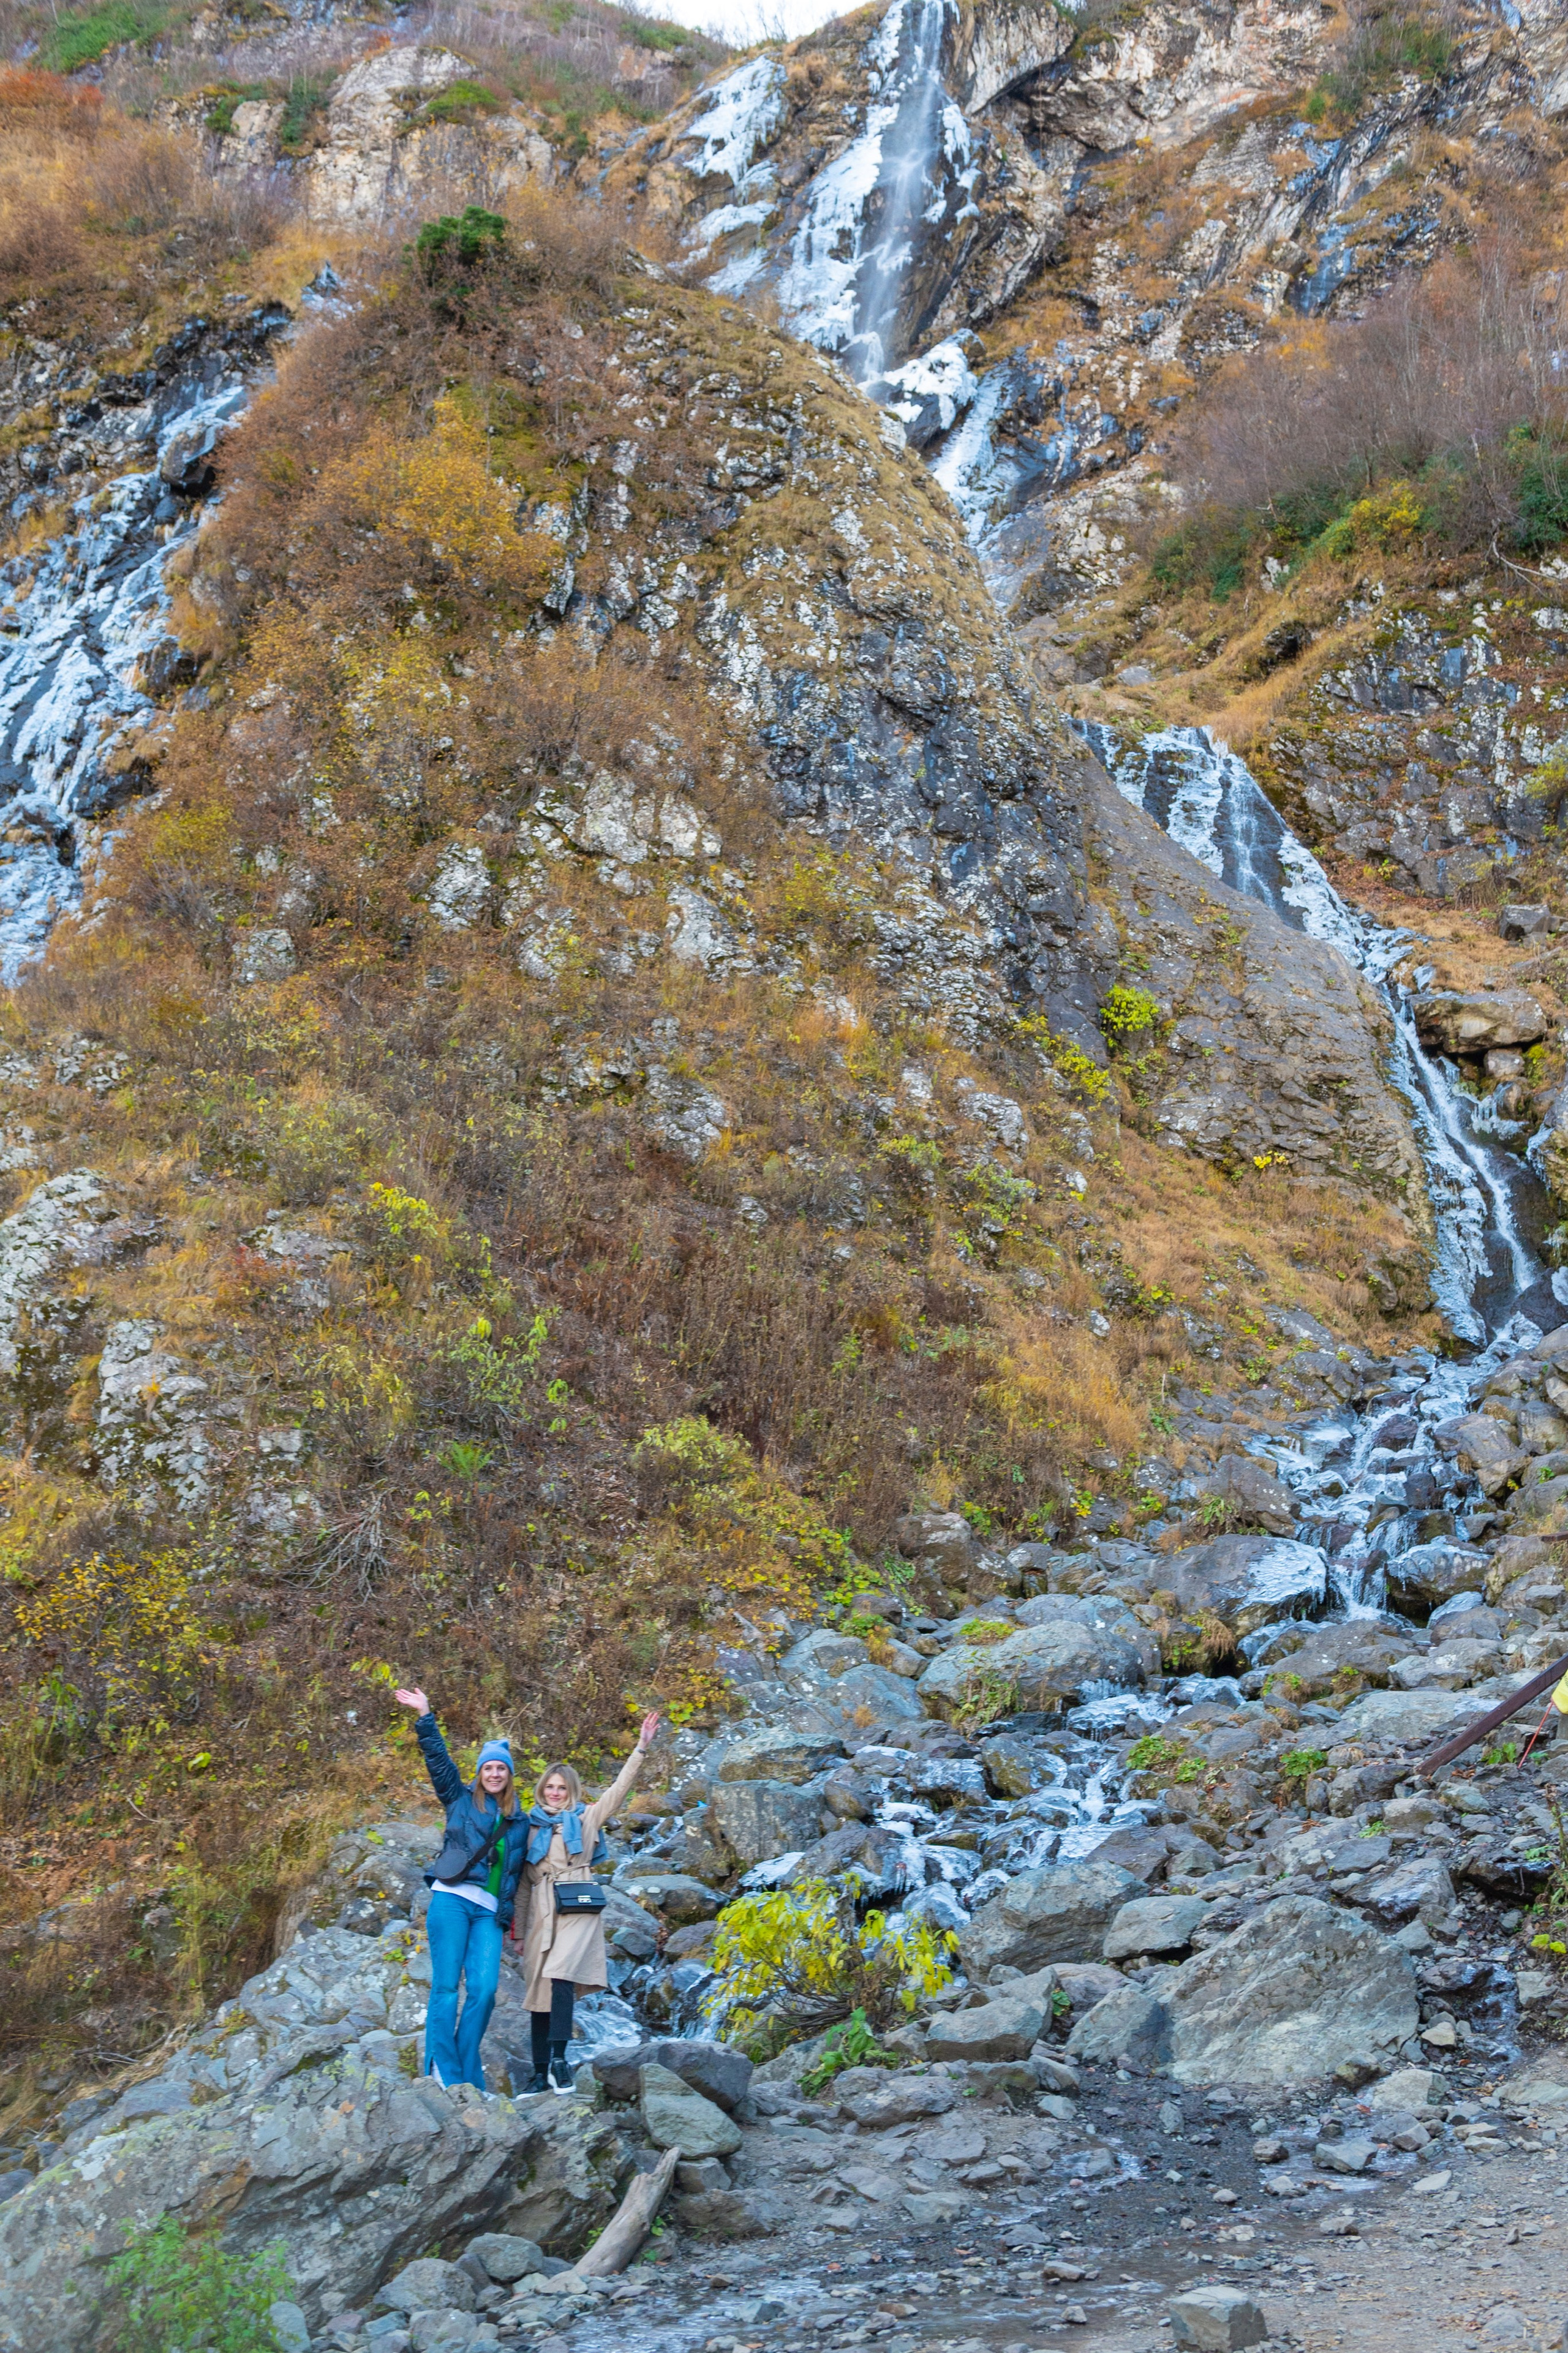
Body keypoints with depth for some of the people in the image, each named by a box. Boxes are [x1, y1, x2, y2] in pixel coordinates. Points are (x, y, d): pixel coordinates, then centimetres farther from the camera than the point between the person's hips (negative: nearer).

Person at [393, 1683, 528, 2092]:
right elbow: (438, 1759, 2)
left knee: (484, 1989, -9)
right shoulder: (461, 1799, 11)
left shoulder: (519, 1821, 20)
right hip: (452, 1900, -3)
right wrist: (425, 1717, -7)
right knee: (446, 1985, -7)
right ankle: (443, 2073, -5)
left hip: (489, 1911, 3)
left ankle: (467, 2076, -1)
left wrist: (508, 1912, 14)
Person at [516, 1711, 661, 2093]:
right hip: (541, 1911, 3)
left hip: (577, 1906, -3)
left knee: (561, 1975, -24)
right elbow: (524, 1878, 17)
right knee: (539, 1989, 0)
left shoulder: (587, 1818, 11)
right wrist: (517, 1928, 14)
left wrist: (641, 1749, -8)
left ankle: (558, 2059, -25)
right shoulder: (532, 1826, 16)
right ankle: (541, 2073, 5)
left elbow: (619, 1788, 2)